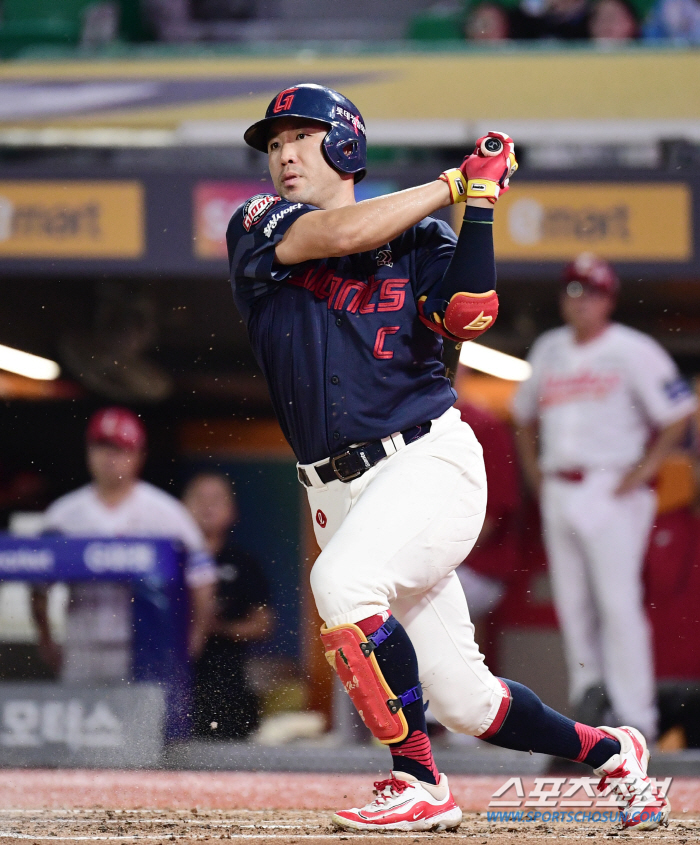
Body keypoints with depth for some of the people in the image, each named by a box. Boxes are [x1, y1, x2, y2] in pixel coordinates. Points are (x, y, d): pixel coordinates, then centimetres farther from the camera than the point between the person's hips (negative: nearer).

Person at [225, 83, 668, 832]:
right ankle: (608, 751, 27)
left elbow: (467, 315, -14)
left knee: (342, 581, -32)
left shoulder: (418, 241, 6)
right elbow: (338, 235, -12)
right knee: (464, 701, 3)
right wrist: (454, 181, -4)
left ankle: (418, 783, -22)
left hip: (430, 462, -3)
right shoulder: (256, 229, 8)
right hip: (342, 490, 3)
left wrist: (479, 201, -13)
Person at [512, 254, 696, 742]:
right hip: (558, 491, 6)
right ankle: (586, 693, 13)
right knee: (571, 602, 5)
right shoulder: (549, 350, 14)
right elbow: (525, 413, 28)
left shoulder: (634, 351, -5)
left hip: (612, 491, -6)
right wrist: (533, 469, 16)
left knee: (618, 601, -11)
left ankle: (635, 715, -11)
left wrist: (645, 469, -11)